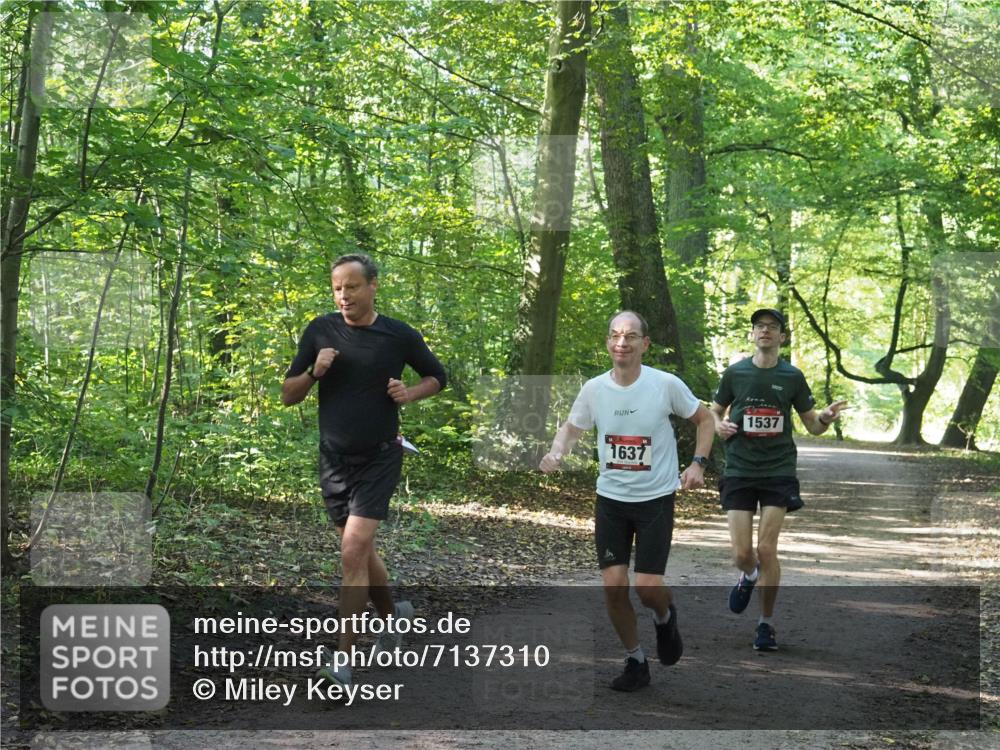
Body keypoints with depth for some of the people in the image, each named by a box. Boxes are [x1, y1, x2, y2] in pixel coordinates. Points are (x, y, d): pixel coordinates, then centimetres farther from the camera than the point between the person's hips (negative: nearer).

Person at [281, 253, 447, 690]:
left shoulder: (399, 336, -5)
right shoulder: (320, 332, 1)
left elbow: (437, 377, 13)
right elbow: (287, 395, 4)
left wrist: (411, 393, -8)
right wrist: (314, 372, -15)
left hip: (379, 458, -4)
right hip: (333, 459, 4)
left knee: (354, 553, -16)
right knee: (361, 553, 16)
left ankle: (343, 660, -15)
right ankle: (392, 615, 42)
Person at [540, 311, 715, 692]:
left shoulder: (666, 384, -12)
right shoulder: (594, 388, -4)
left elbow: (705, 420, 4)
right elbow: (571, 427, 13)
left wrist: (697, 463, -9)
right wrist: (557, 452, -8)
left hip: (656, 498, -3)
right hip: (610, 499, 3)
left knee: (647, 586, -10)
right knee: (613, 585, -2)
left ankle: (664, 617, 27)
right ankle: (635, 661, 19)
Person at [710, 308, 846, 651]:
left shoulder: (792, 377, 2)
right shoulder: (735, 373, 2)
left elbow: (812, 426, 7)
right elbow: (715, 411, 17)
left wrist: (826, 417, -15)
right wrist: (719, 426, -7)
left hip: (778, 471, -1)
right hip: (739, 470, 1)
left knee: (767, 549, -6)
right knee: (741, 554, -3)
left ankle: (767, 624, 9)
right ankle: (749, 576, 35)